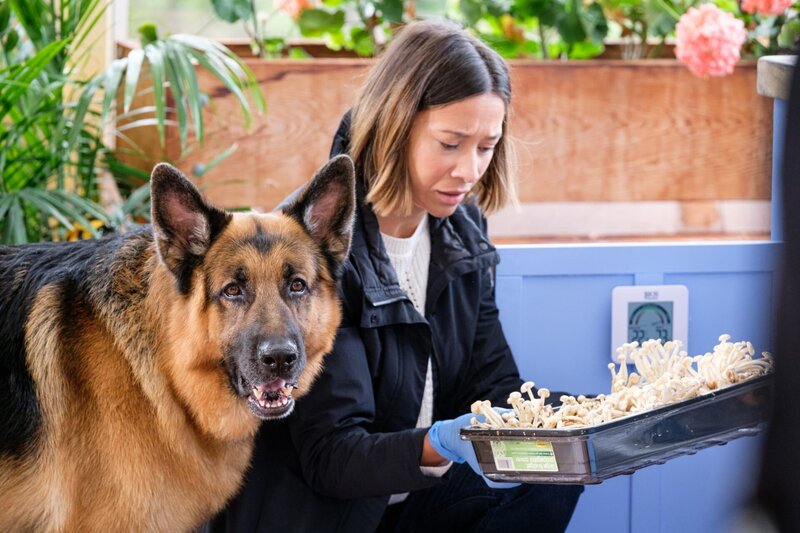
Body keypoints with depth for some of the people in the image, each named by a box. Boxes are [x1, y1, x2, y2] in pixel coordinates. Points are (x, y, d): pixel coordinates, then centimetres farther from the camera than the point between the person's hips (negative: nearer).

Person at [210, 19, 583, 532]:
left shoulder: (462, 230, 3)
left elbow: (495, 385, 5)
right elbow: (329, 457, -21)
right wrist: (442, 444, -39)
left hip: (420, 490, 7)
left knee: (554, 482, -15)